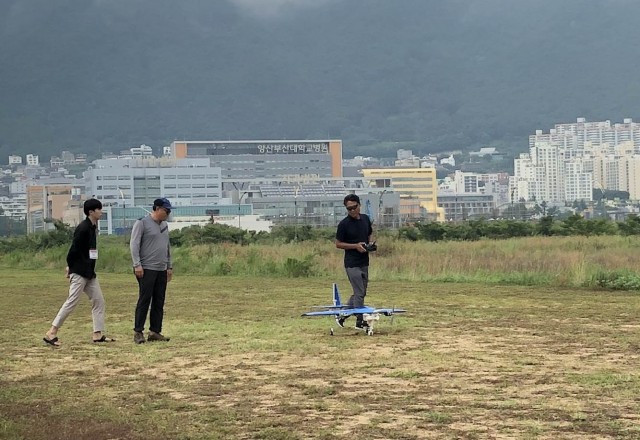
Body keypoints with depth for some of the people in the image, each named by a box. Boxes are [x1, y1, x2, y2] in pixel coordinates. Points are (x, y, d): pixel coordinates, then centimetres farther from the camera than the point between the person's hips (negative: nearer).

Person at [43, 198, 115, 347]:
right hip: (79, 272, -10)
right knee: (72, 302, -8)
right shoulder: (83, 228, -18)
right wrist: (71, 267, -12)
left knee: (98, 301, 8)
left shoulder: (93, 227, 12)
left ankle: (97, 334, 11)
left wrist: (70, 266, 9)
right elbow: (74, 249, -20)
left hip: (90, 272, 10)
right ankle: (51, 333, -3)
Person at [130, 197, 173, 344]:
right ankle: (138, 332, -4)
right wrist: (137, 265, -18)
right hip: (146, 269, -7)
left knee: (159, 302, 6)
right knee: (144, 300, -8)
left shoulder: (164, 225, 17)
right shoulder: (142, 223, -6)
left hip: (162, 270, 7)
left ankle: (155, 332, 10)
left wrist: (169, 266, 18)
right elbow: (134, 244, -11)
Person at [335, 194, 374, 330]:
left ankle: (342, 315, 22)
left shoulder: (365, 219, 6)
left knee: (361, 293, 12)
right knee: (359, 293, -5)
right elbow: (338, 244, -7)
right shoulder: (344, 224, -11)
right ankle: (360, 322, 4)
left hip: (364, 262, 7)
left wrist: (370, 244, -1)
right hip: (352, 264, -7)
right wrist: (355, 246, -17)